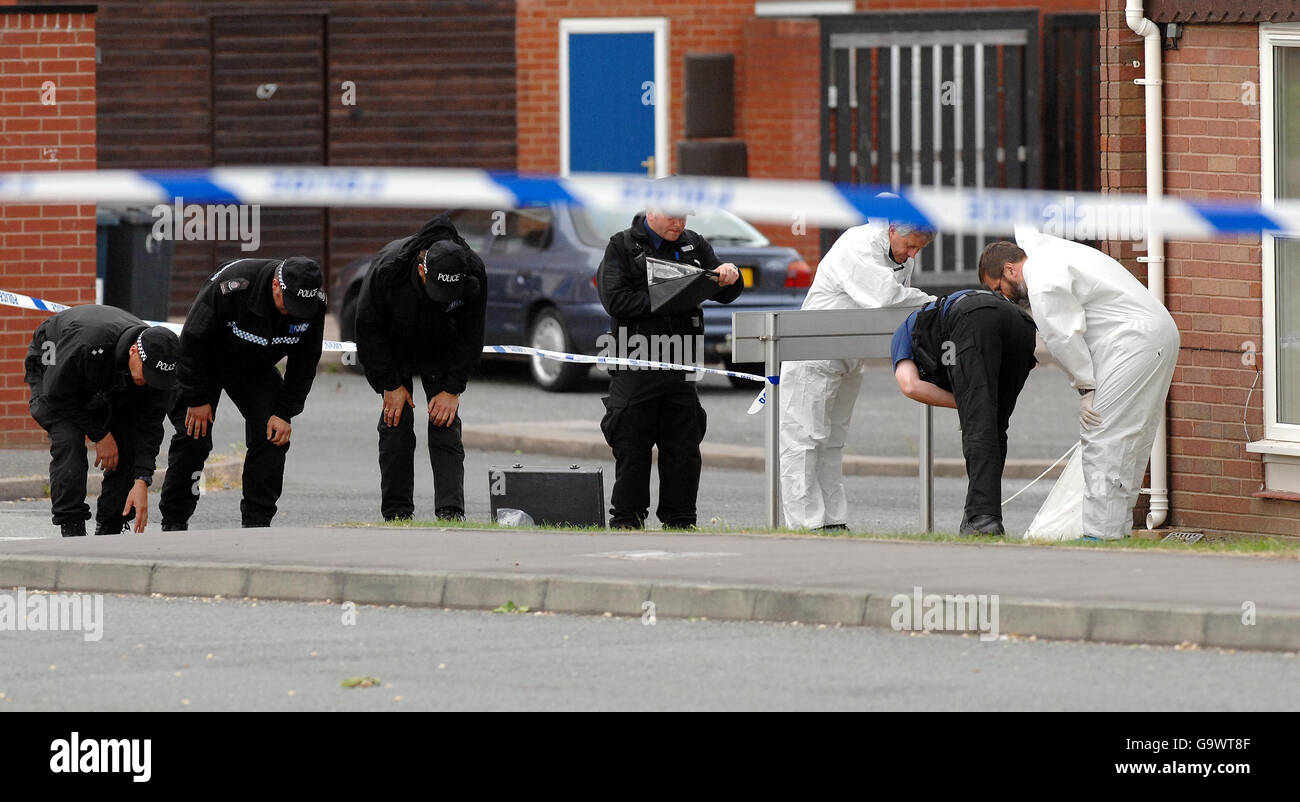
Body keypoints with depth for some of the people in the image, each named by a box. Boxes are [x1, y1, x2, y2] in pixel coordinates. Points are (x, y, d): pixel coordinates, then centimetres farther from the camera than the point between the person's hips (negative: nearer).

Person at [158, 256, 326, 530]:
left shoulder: (314, 302, -22)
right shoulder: (231, 286, -37)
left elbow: (304, 363, -8)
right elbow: (193, 340, -26)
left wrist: (284, 412, -13)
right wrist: (197, 399, -21)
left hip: (256, 371, 4)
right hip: (204, 365, -4)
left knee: (273, 435, -10)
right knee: (193, 438, -12)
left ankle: (257, 520, -1)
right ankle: (174, 522, 0)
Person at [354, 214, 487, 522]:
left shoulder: (474, 274, -30)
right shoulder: (388, 269, -35)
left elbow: (470, 336, -16)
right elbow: (369, 329, -21)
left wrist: (452, 389, -18)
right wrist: (391, 384, -18)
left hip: (442, 353, 1)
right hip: (393, 351, -1)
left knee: (445, 424, -10)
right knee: (396, 423, -10)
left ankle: (451, 512, -15)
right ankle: (397, 513, -3)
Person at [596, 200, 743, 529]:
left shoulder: (693, 245, 12)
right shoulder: (622, 247, 1)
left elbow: (726, 294, 14)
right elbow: (616, 301, -11)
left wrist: (729, 276, -9)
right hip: (636, 364, -3)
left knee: (684, 447, 4)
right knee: (632, 447, 1)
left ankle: (679, 521, 12)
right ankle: (626, 520, 9)